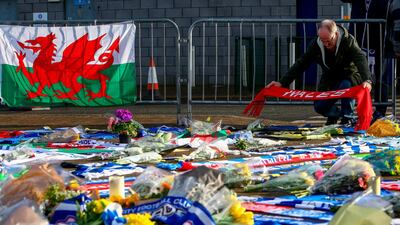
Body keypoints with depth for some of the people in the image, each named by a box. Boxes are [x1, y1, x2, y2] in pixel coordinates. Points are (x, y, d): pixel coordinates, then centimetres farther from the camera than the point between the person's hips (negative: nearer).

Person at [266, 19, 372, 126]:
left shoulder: (348, 41, -24)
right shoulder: (316, 44, -13)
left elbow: (360, 59, -38)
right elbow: (301, 64, -9)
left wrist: (367, 80, -57)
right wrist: (282, 82, -16)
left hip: (349, 76, -4)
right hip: (330, 79, 4)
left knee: (346, 85, -38)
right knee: (319, 106, -15)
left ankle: (348, 118, -16)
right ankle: (334, 114, 21)